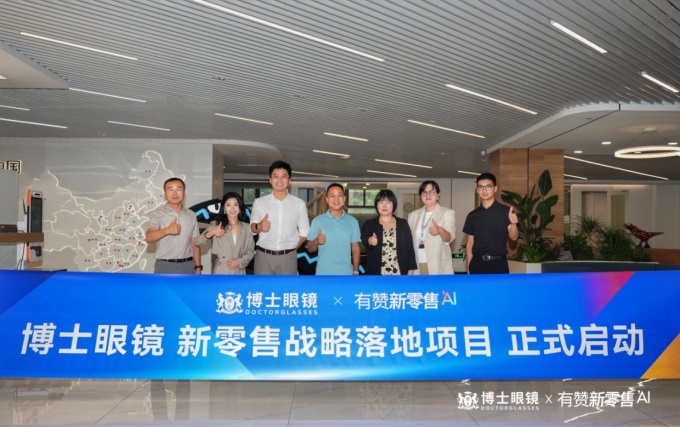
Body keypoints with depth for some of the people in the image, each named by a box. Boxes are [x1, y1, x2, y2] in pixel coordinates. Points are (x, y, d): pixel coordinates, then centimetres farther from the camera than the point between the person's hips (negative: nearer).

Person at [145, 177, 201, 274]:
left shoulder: (191, 215, 9)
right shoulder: (157, 214, -4)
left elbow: (195, 244, 11)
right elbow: (149, 238, -20)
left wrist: (198, 267, 8)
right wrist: (167, 230, -38)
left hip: (187, 267, 4)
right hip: (165, 266, -4)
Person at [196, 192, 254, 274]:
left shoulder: (246, 228, 6)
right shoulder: (216, 225, 3)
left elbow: (250, 251, 7)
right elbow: (198, 242, -5)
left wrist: (239, 262, -10)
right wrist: (211, 233, -22)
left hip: (239, 271, 2)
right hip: (221, 271, -2)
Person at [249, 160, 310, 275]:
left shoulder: (299, 204, 4)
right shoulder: (259, 202, 3)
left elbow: (304, 232, 8)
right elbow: (252, 228, 3)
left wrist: (290, 249, 6)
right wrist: (259, 227, -19)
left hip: (288, 257, 0)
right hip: (264, 256, 0)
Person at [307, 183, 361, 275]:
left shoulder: (352, 221, 5)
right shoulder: (317, 221, -1)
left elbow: (355, 248, 8)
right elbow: (310, 248, 2)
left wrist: (356, 271, 4)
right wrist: (316, 241, -20)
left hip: (346, 273, 2)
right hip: (324, 273, -1)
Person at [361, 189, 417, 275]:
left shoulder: (403, 224, 11)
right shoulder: (369, 224, 7)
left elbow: (410, 248, 9)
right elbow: (364, 240, -13)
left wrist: (410, 271, 2)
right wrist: (369, 241, -37)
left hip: (399, 273, 1)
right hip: (376, 274, -1)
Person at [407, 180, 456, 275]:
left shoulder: (448, 213, 1)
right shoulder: (413, 215, 14)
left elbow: (449, 238, -14)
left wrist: (440, 230, -36)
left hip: (438, 266, -3)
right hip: (417, 266, 4)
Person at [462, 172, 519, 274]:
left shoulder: (505, 211, 0)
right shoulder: (472, 215, 9)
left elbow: (513, 237, -8)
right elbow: (470, 243, 11)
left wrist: (513, 224, -29)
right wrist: (469, 268, 7)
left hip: (498, 263, -3)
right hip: (477, 263, 3)